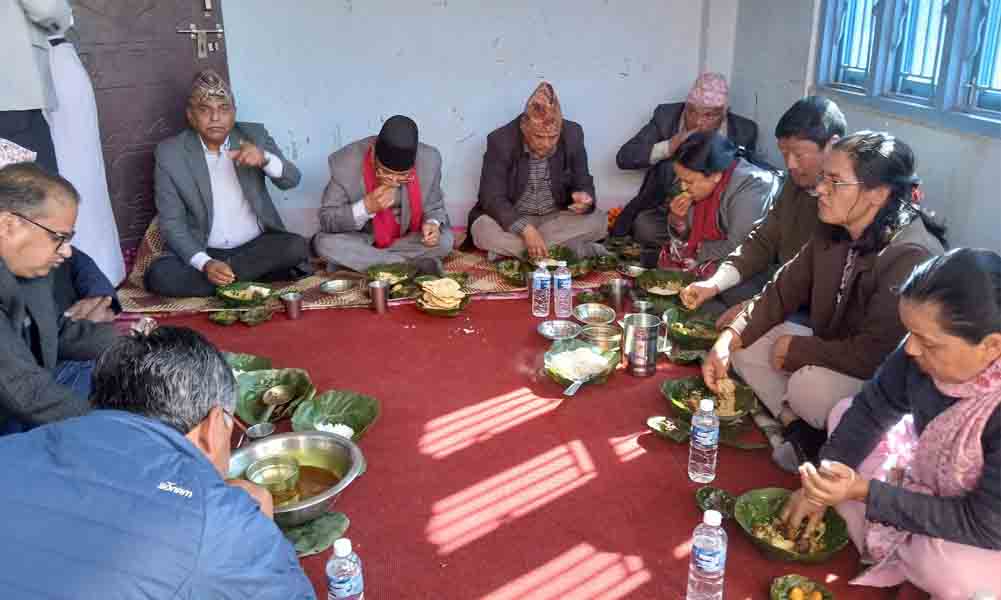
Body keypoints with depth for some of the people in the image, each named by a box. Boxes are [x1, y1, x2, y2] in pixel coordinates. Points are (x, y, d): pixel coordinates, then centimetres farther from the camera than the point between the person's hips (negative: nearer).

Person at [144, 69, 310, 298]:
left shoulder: (253, 134, 1)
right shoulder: (170, 152, -5)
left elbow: (291, 180, -8)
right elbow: (171, 223, -7)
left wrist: (264, 158, -31)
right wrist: (205, 264, -25)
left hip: (257, 247, 1)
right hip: (204, 253, 0)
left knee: (297, 247, -27)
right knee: (158, 274, -28)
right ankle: (262, 273, -21)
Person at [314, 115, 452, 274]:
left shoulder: (429, 160, -21)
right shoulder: (345, 163, -26)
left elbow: (434, 207, -4)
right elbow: (326, 221, -20)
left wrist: (432, 224, -28)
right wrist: (366, 208, -36)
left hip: (408, 239, 1)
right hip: (361, 239, -1)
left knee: (445, 239, -25)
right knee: (324, 242, -28)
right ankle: (417, 264, -22)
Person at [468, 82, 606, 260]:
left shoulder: (573, 135, -11)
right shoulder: (500, 141, -18)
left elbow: (583, 184, -2)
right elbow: (492, 198, -21)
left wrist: (583, 197, -28)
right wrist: (526, 229, -36)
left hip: (556, 218, 2)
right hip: (513, 220, -2)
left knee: (598, 221, -22)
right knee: (482, 231, -31)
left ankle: (508, 249, -21)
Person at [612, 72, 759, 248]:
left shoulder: (744, 131, -4)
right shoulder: (666, 116, -4)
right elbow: (623, 158, -9)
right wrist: (669, 146, -21)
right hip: (665, 209, 1)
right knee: (645, 228, -30)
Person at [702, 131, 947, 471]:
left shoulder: (912, 258, -30)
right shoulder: (833, 233, -6)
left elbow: (874, 355, -32)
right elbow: (782, 291, -1)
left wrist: (796, 349, -19)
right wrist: (728, 341, -14)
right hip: (833, 355, 8)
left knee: (808, 384, -33)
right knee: (744, 343, -2)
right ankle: (800, 430, -6)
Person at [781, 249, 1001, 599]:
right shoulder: (931, 346, -23)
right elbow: (873, 408, -8)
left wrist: (863, 492, -35)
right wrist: (821, 483, -15)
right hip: (930, 475, 6)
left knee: (941, 565, -33)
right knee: (845, 413, 1)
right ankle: (901, 548, -2)